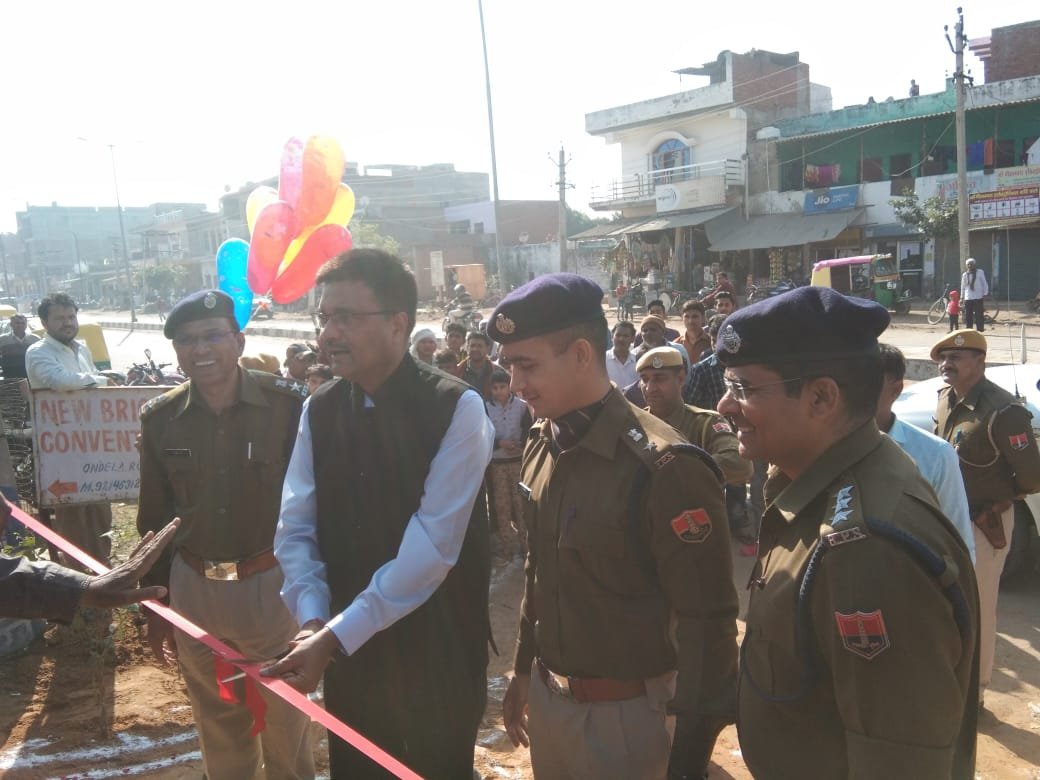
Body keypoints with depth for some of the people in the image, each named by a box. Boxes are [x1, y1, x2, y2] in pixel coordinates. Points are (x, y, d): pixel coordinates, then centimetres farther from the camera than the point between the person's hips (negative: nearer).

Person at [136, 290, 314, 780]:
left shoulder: (288, 404, -12)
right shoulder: (159, 419, -1)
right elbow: (154, 519, 8)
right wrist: (154, 606, 11)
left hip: (273, 585, -3)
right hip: (192, 590, 3)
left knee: (286, 724, 14)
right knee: (218, 730, 20)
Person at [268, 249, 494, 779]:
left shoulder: (456, 408, -16)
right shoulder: (319, 410, 0)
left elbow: (432, 544, -20)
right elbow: (295, 529, 1)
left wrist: (336, 635, -19)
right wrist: (314, 621, -14)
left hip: (437, 649, -4)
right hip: (345, 648, 4)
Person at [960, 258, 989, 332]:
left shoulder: (980, 272, -1)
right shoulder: (964, 275, 8)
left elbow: (984, 284, 2)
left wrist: (985, 294, -3)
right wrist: (962, 298, 13)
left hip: (978, 298, -3)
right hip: (968, 298, 3)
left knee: (978, 316, -3)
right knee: (968, 317, 5)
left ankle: (980, 331, 2)